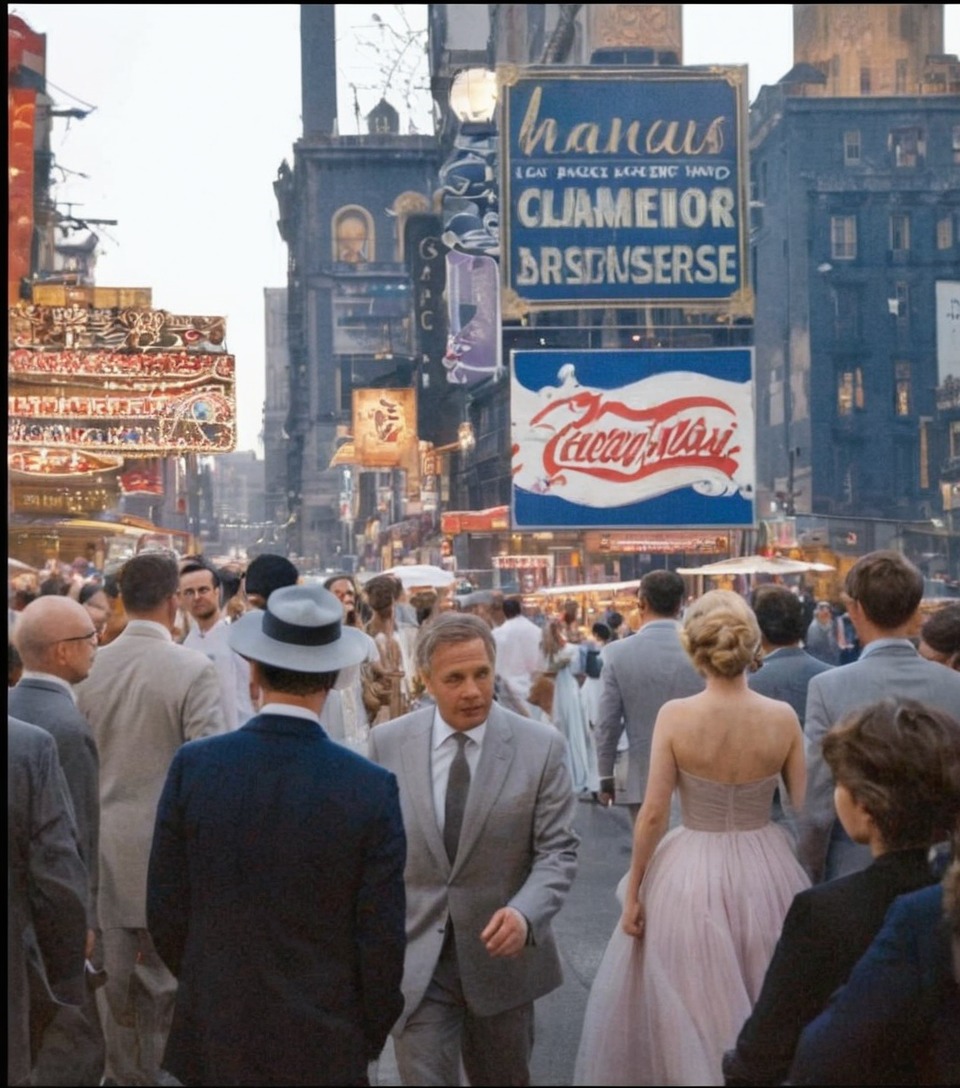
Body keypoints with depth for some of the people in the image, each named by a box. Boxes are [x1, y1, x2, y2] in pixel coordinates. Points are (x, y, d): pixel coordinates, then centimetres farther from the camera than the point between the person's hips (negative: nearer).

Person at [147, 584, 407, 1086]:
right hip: (324, 1046, -1)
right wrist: (371, 1036, 7)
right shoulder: (371, 789, -14)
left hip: (214, 1041, 2)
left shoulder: (193, 766, -9)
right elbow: (382, 936, -9)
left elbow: (165, 911, -2)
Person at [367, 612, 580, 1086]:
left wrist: (526, 913, -25)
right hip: (414, 957, 0)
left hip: (502, 952, 1)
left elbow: (557, 850, -7)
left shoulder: (540, 746, -8)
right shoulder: (387, 743, -3)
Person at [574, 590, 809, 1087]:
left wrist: (633, 889, -1)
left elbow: (653, 813, -12)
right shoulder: (783, 718, -9)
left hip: (691, 875, -2)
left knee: (692, 1012, 15)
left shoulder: (675, 715, -14)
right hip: (765, 873, 2)